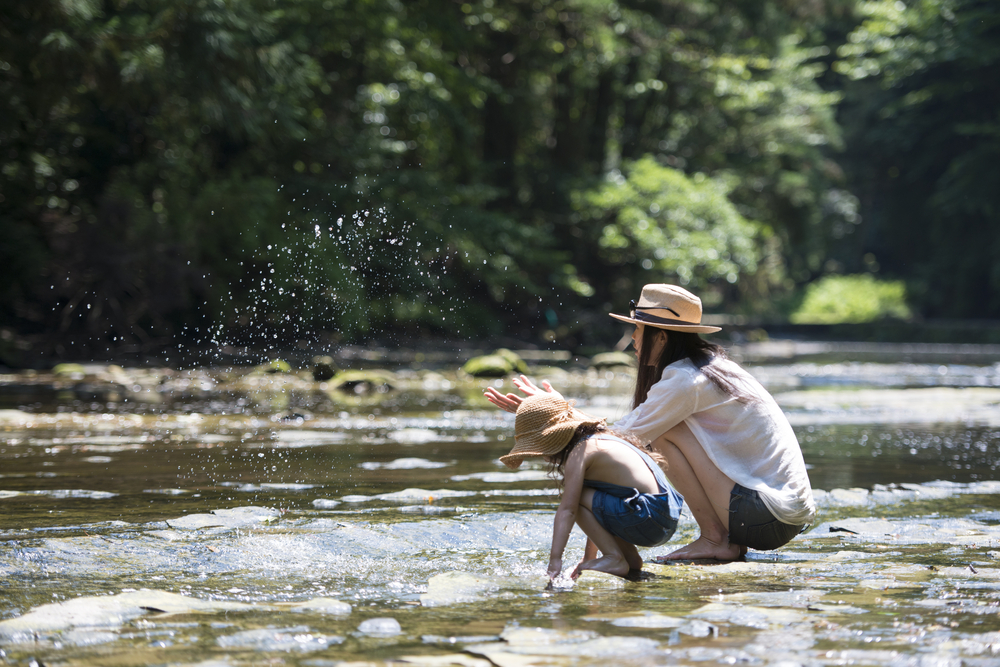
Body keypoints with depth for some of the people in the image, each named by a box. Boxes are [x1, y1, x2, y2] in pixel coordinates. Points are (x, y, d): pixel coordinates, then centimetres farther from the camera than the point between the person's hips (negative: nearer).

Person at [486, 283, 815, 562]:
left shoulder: (685, 381, -14)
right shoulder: (709, 367, 16)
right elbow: (626, 432, 17)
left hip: (769, 516, -9)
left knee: (665, 433, -9)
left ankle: (715, 539, -6)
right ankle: (731, 541, 13)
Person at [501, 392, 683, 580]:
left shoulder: (579, 453, -9)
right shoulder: (599, 439, 21)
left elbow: (567, 509, -17)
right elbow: (596, 513, 27)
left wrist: (554, 560, -21)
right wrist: (588, 559, 30)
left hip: (649, 519, -10)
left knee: (575, 498, -11)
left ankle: (615, 558, -9)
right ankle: (630, 557, 16)